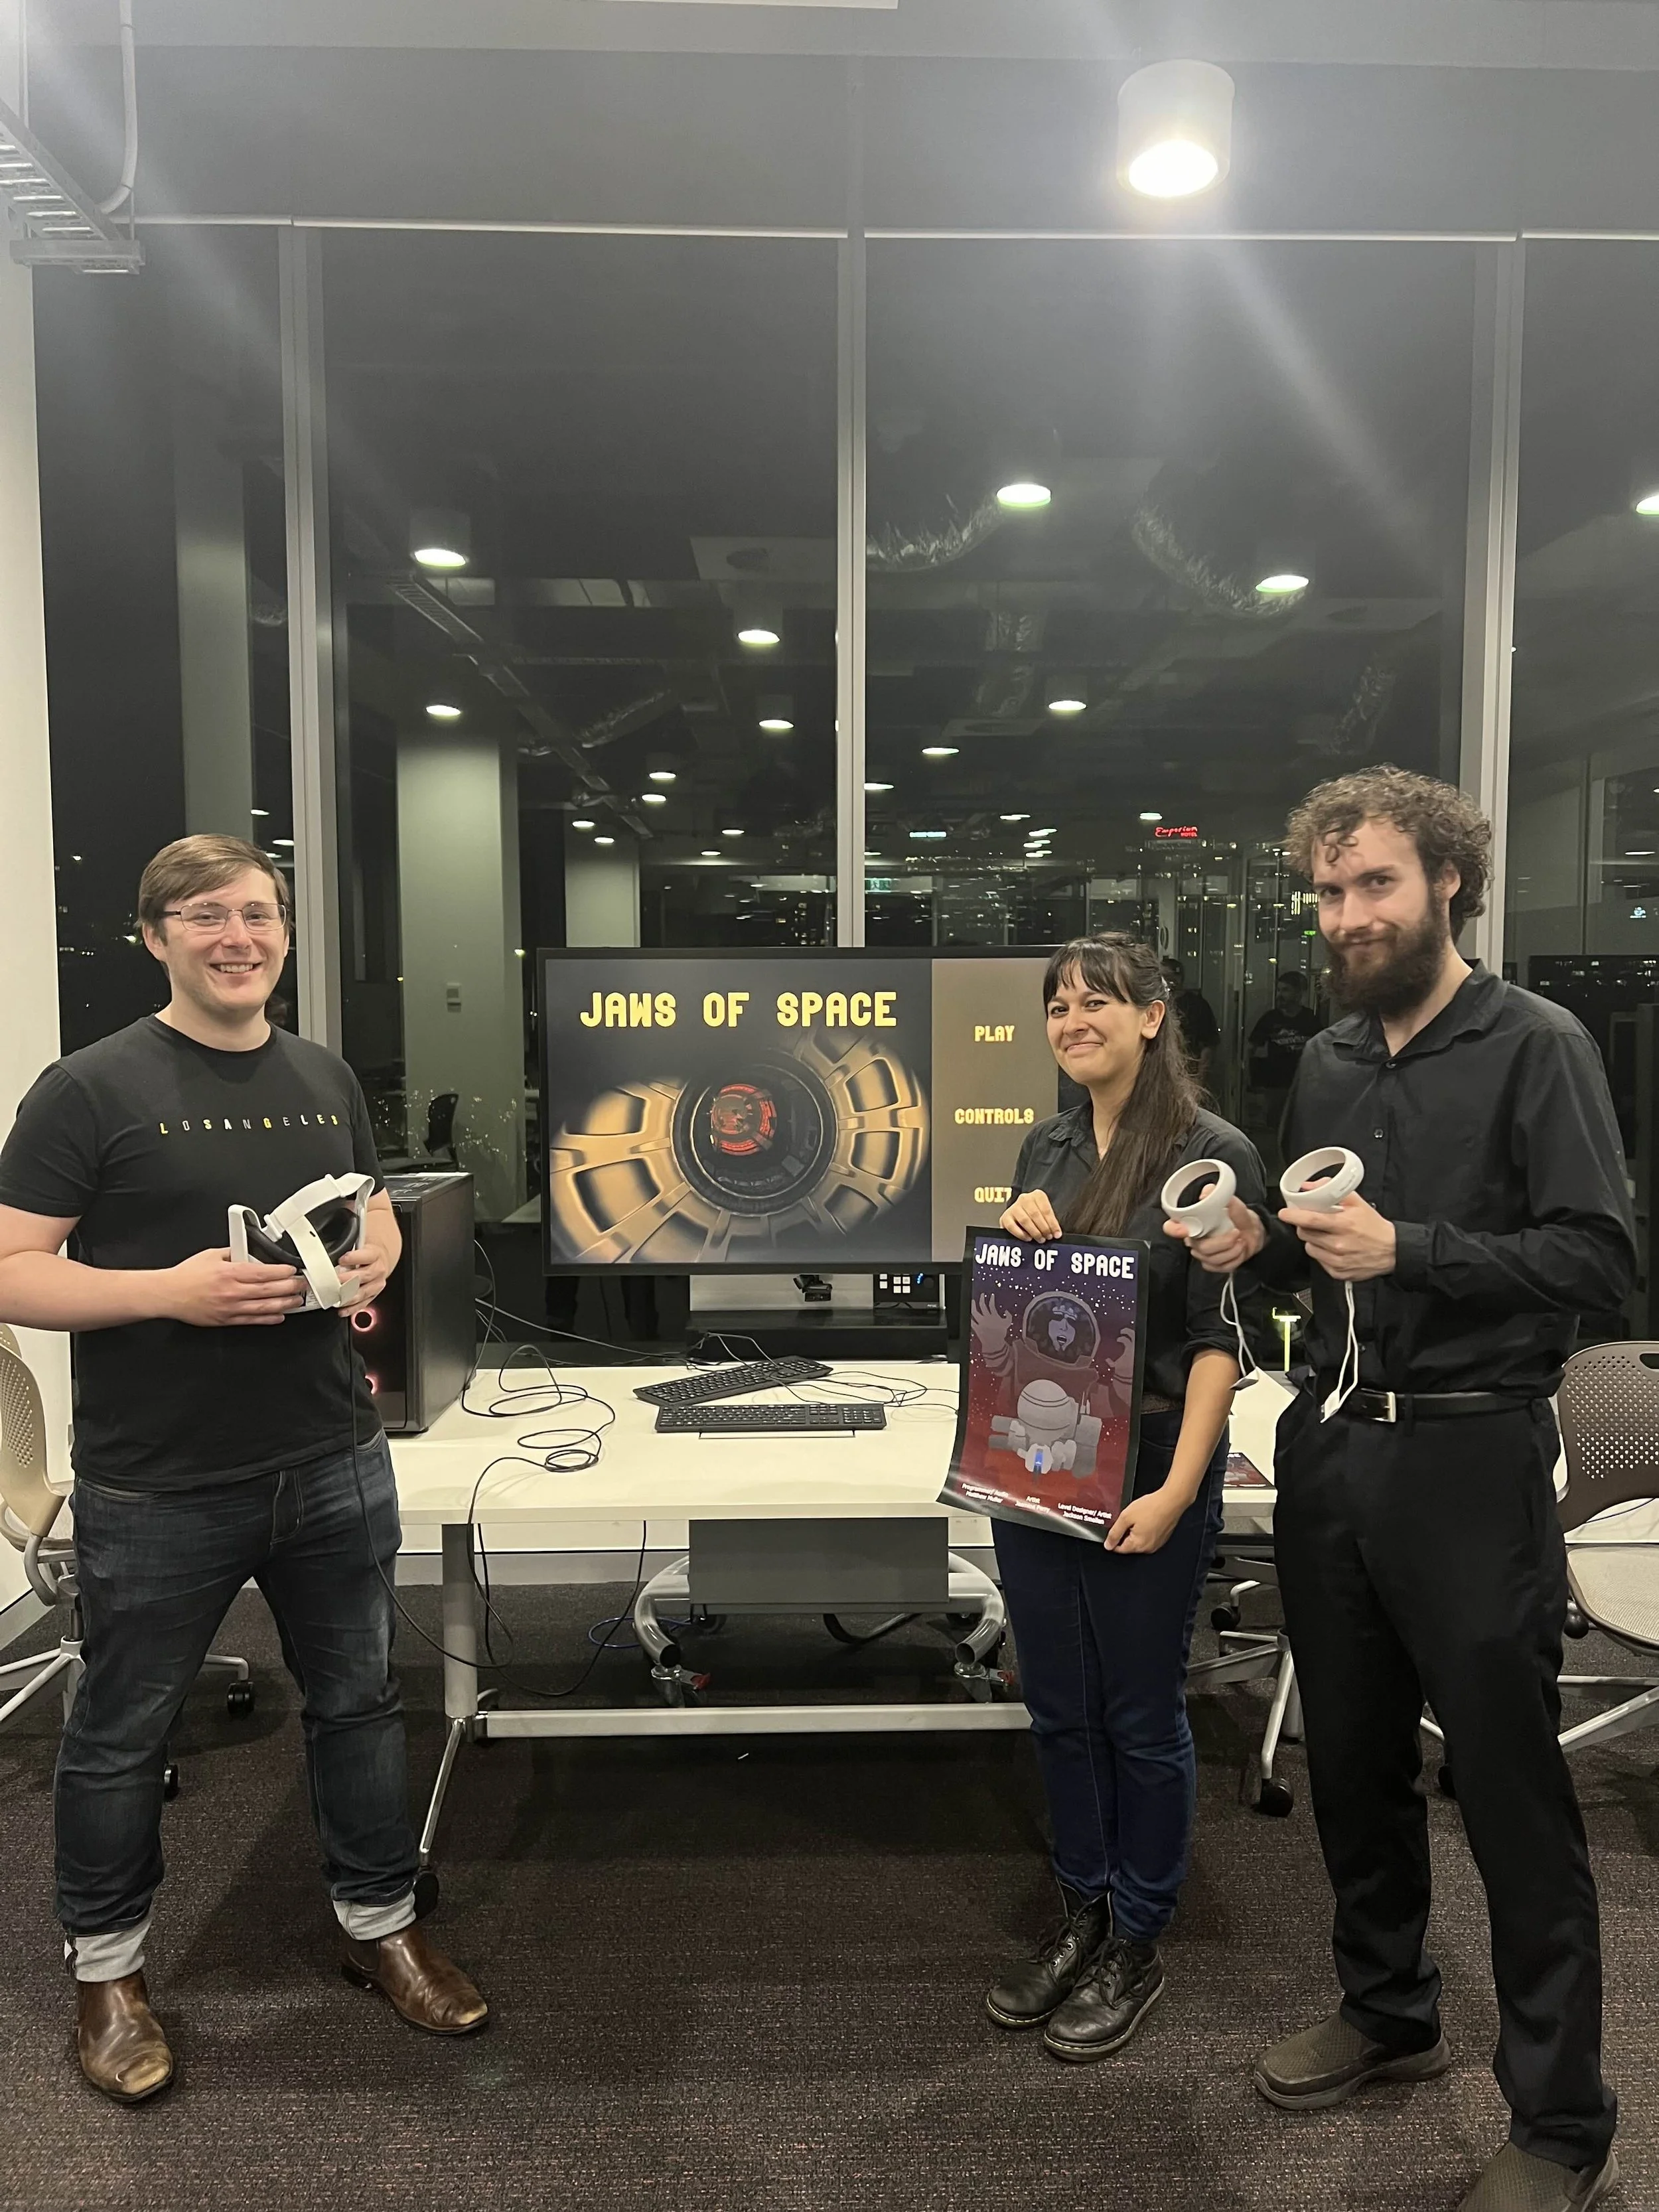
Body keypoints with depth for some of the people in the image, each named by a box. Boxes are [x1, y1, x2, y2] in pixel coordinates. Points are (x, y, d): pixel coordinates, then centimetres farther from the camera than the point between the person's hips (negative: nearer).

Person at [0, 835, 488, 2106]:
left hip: (334, 1465, 5)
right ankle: (108, 1968, 38)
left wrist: (371, 1266, -4)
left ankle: (381, 1926, 38)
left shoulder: (329, 1079, 8)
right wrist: (172, 1290, -25)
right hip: (157, 1488, -4)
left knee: (360, 1701, 17)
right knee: (124, 1730, 14)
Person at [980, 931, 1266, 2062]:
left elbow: (1220, 1336, -13)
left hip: (1144, 1476, -6)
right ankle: (1082, 1915, 35)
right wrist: (1015, 1238, -5)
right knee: (1060, 1707, 16)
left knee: (1141, 1716, 9)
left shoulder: (1214, 1152, -10)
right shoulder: (1046, 1149, 8)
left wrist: (1177, 1490, -19)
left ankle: (1137, 1945, 29)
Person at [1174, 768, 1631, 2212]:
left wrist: (1408, 1251, -23)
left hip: (1472, 1457, -6)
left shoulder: (1535, 1045, -8)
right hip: (1330, 1449, 6)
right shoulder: (1327, 1062, 11)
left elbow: (1600, 1258, -15)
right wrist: (1259, 1244, 0)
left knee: (1511, 1791, 4)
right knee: (1354, 1763, 18)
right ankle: (1389, 2015, 40)